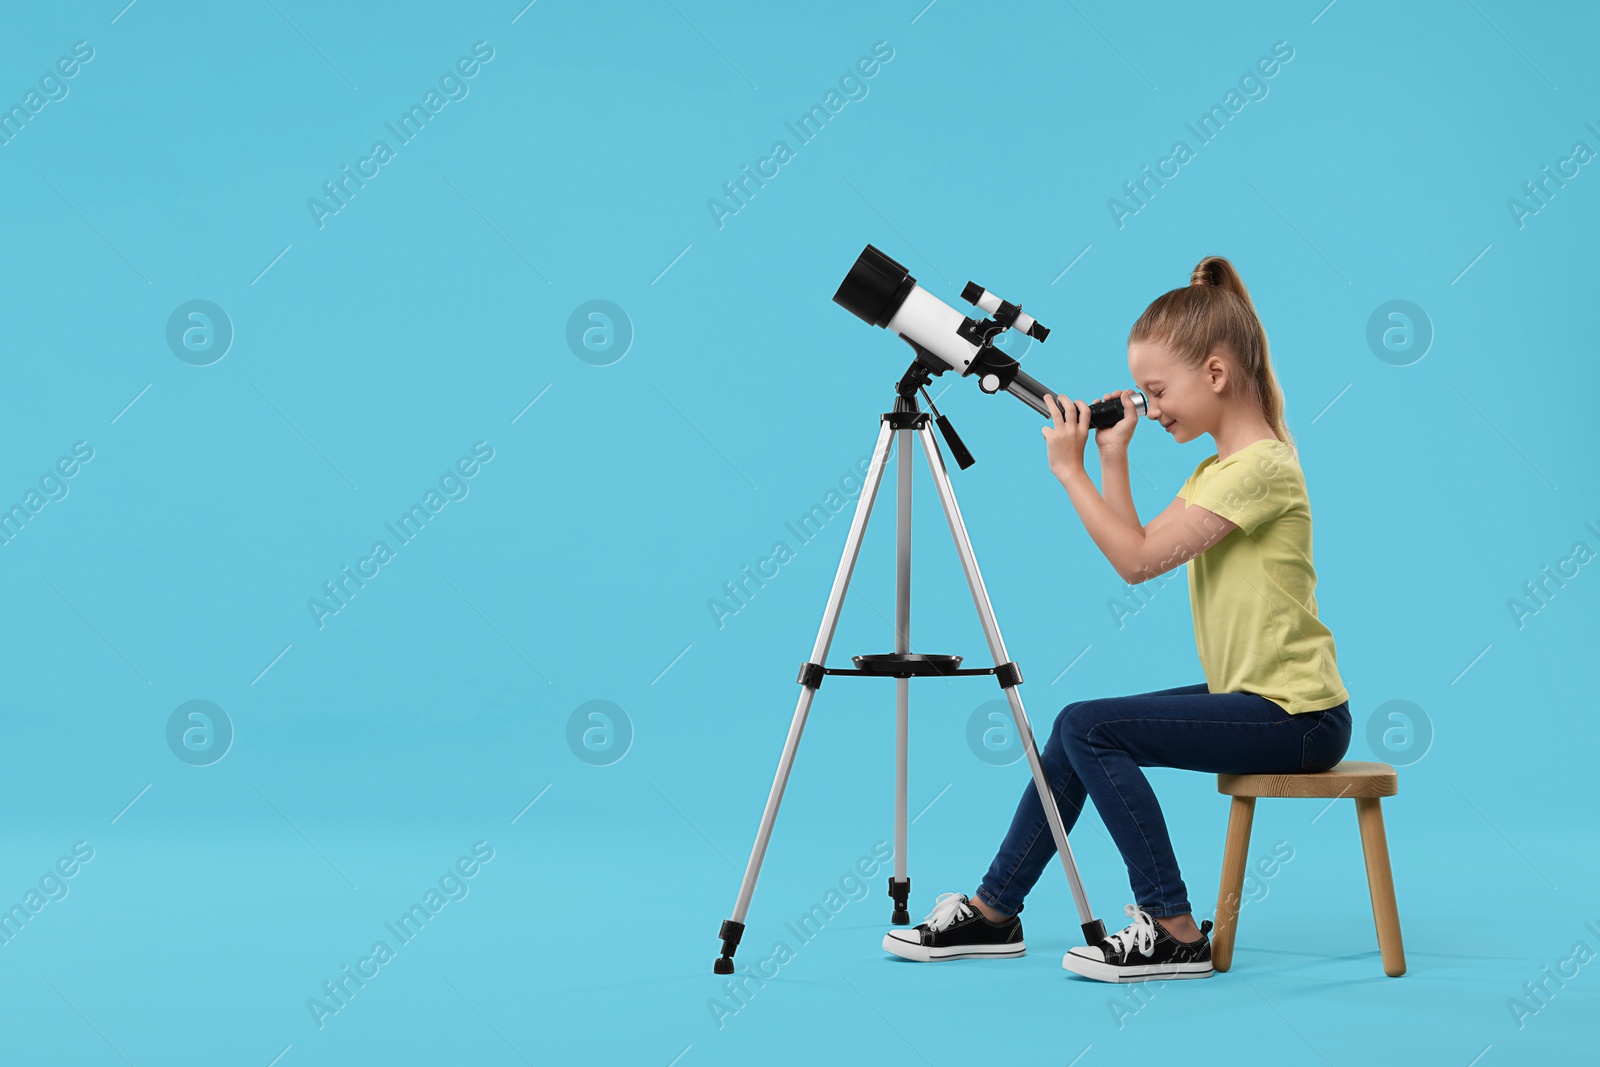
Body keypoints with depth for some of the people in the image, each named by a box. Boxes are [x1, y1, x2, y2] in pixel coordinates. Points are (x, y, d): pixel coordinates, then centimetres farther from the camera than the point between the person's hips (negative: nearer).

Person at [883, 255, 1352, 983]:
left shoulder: (1261, 464, -17)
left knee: (1089, 727, -19)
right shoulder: (1221, 465, 14)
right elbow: (1138, 558, 12)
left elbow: (1139, 559, -21)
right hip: (1246, 697, 10)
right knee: (1077, 730, 7)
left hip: (1297, 715, -10)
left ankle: (1174, 931, -12)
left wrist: (1069, 470, -13)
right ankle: (993, 912, 15)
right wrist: (1113, 461, 7)